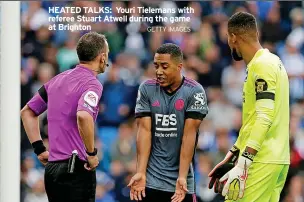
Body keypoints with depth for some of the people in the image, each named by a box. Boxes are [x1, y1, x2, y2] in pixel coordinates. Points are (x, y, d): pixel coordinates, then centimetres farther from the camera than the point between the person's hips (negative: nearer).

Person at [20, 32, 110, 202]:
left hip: (52, 167, 8)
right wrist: (91, 153, -17)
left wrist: (40, 149, 19)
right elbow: (83, 116, -30)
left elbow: (27, 111, 22)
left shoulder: (58, 79, 15)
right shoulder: (92, 84, -10)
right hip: (77, 169, -8)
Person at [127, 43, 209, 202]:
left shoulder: (194, 92, -5)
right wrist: (140, 173, -12)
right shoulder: (146, 89, 3)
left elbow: (189, 135, -10)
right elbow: (144, 131, -2)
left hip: (180, 180, -1)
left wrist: (182, 177, -17)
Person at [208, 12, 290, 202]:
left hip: (262, 162, -9)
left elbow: (264, 118, -20)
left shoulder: (261, 65, -11)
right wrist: (232, 156, 25)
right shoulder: (272, 61, 18)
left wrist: (243, 162, -23)